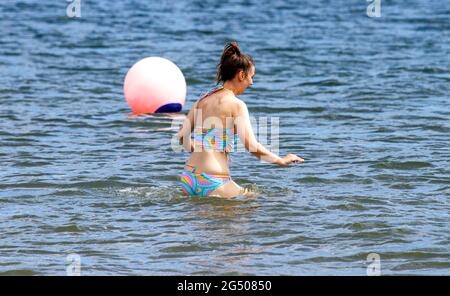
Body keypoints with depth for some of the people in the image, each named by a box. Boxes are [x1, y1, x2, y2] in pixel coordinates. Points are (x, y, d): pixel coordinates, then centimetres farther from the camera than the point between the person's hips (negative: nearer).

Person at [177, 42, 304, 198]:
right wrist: (282, 161, -2)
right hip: (213, 182, -7)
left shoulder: (203, 99, 12)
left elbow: (182, 136, 14)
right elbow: (252, 146, -14)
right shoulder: (237, 105, -8)